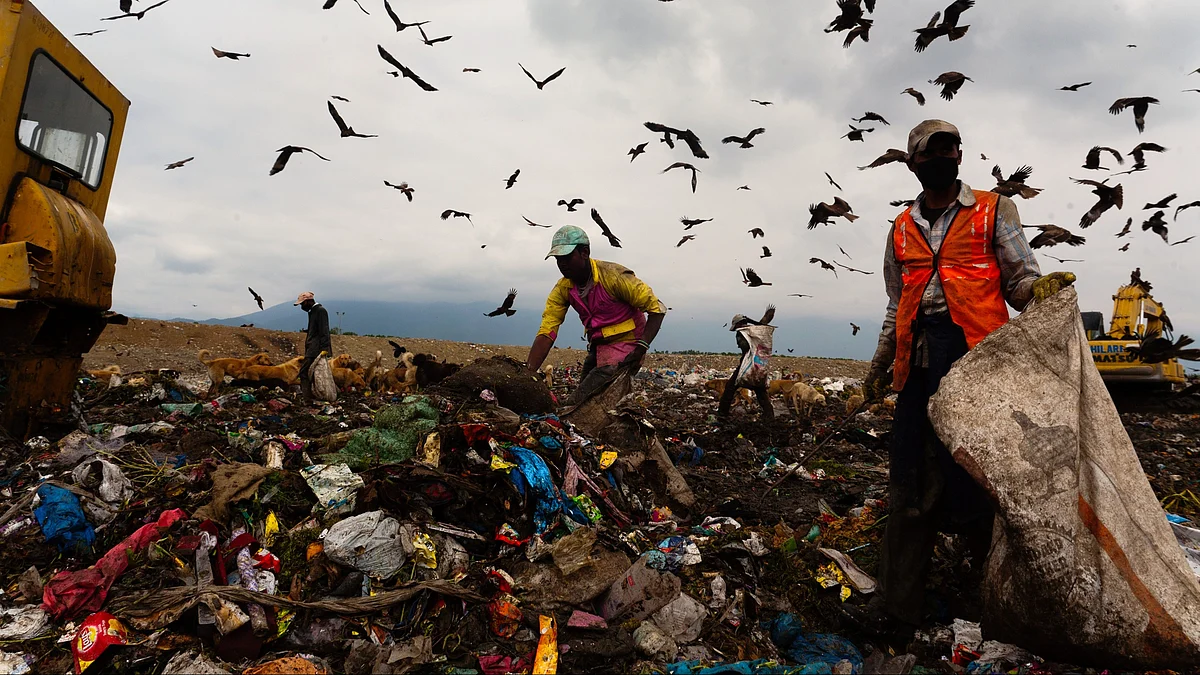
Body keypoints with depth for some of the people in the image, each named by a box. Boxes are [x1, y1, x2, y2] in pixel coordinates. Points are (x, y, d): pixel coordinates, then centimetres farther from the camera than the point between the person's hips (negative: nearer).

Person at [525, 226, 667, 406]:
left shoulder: (614, 276, -21)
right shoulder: (562, 289, -4)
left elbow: (657, 308, -17)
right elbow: (546, 333, -10)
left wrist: (641, 349, -27)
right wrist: (528, 374, -23)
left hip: (625, 348, -7)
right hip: (597, 349, 7)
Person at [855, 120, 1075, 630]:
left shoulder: (994, 211, 9)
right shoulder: (902, 229, 19)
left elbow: (1019, 281, 5)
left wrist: (1041, 288, -19)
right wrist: (879, 364, 20)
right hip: (918, 365, 4)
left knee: (976, 477, -1)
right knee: (910, 480, 3)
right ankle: (897, 603, 10)